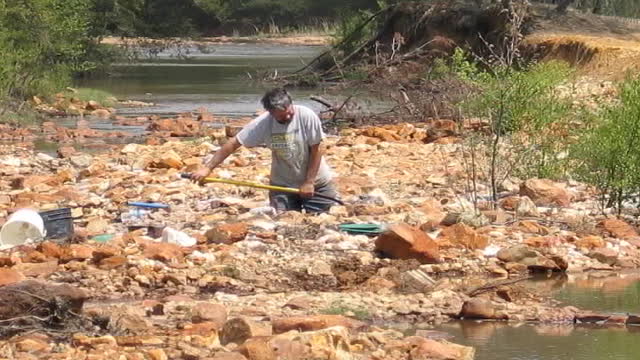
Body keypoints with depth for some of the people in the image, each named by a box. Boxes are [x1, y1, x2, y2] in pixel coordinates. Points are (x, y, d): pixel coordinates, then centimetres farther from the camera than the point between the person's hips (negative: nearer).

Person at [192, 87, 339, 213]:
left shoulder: (307, 117, -21)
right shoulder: (263, 123, -16)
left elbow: (316, 150, -14)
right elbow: (234, 143, -14)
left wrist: (309, 182, -13)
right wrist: (208, 168, -20)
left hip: (316, 183, -2)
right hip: (282, 184, 2)